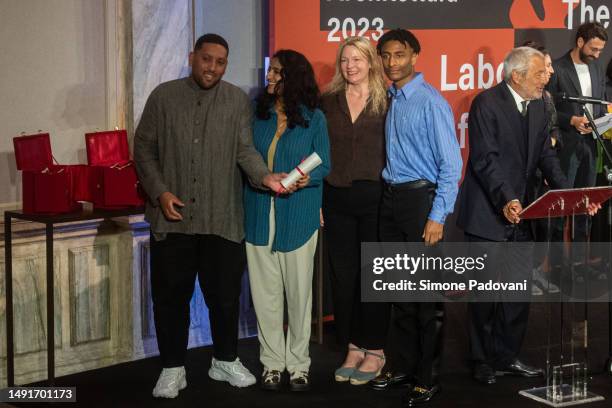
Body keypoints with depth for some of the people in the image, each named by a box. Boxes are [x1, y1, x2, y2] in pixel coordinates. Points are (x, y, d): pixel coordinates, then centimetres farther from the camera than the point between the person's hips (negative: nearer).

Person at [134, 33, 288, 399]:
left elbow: (245, 149, -3)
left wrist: (265, 177, -23)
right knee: (171, 295, 5)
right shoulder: (164, 96, 4)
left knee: (225, 293, 8)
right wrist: (160, 192, -8)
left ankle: (225, 361, 26)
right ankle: (173, 368, 18)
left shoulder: (238, 101, 5)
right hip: (172, 217, 0)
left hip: (222, 218, 1)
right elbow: (144, 149, 4)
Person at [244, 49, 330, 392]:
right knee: (265, 291, 4)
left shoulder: (314, 118, 0)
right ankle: (272, 361, 16)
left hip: (298, 216, -2)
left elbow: (324, 166, 1)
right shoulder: (257, 113, 6)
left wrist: (307, 178, -19)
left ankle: (298, 363, 15)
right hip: (260, 215, 2)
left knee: (299, 290, 3)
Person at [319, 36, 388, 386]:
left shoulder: (386, 102, 0)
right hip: (337, 199, 3)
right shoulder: (329, 101, 8)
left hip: (374, 197, -3)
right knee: (343, 275, 8)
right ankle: (352, 348, 18)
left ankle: (373, 351, 12)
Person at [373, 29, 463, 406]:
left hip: (420, 198, -7)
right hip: (390, 198, 7)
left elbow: (452, 163, -13)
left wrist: (438, 217, -17)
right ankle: (405, 366, 24)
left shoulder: (431, 102, -12)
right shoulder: (389, 100, 11)